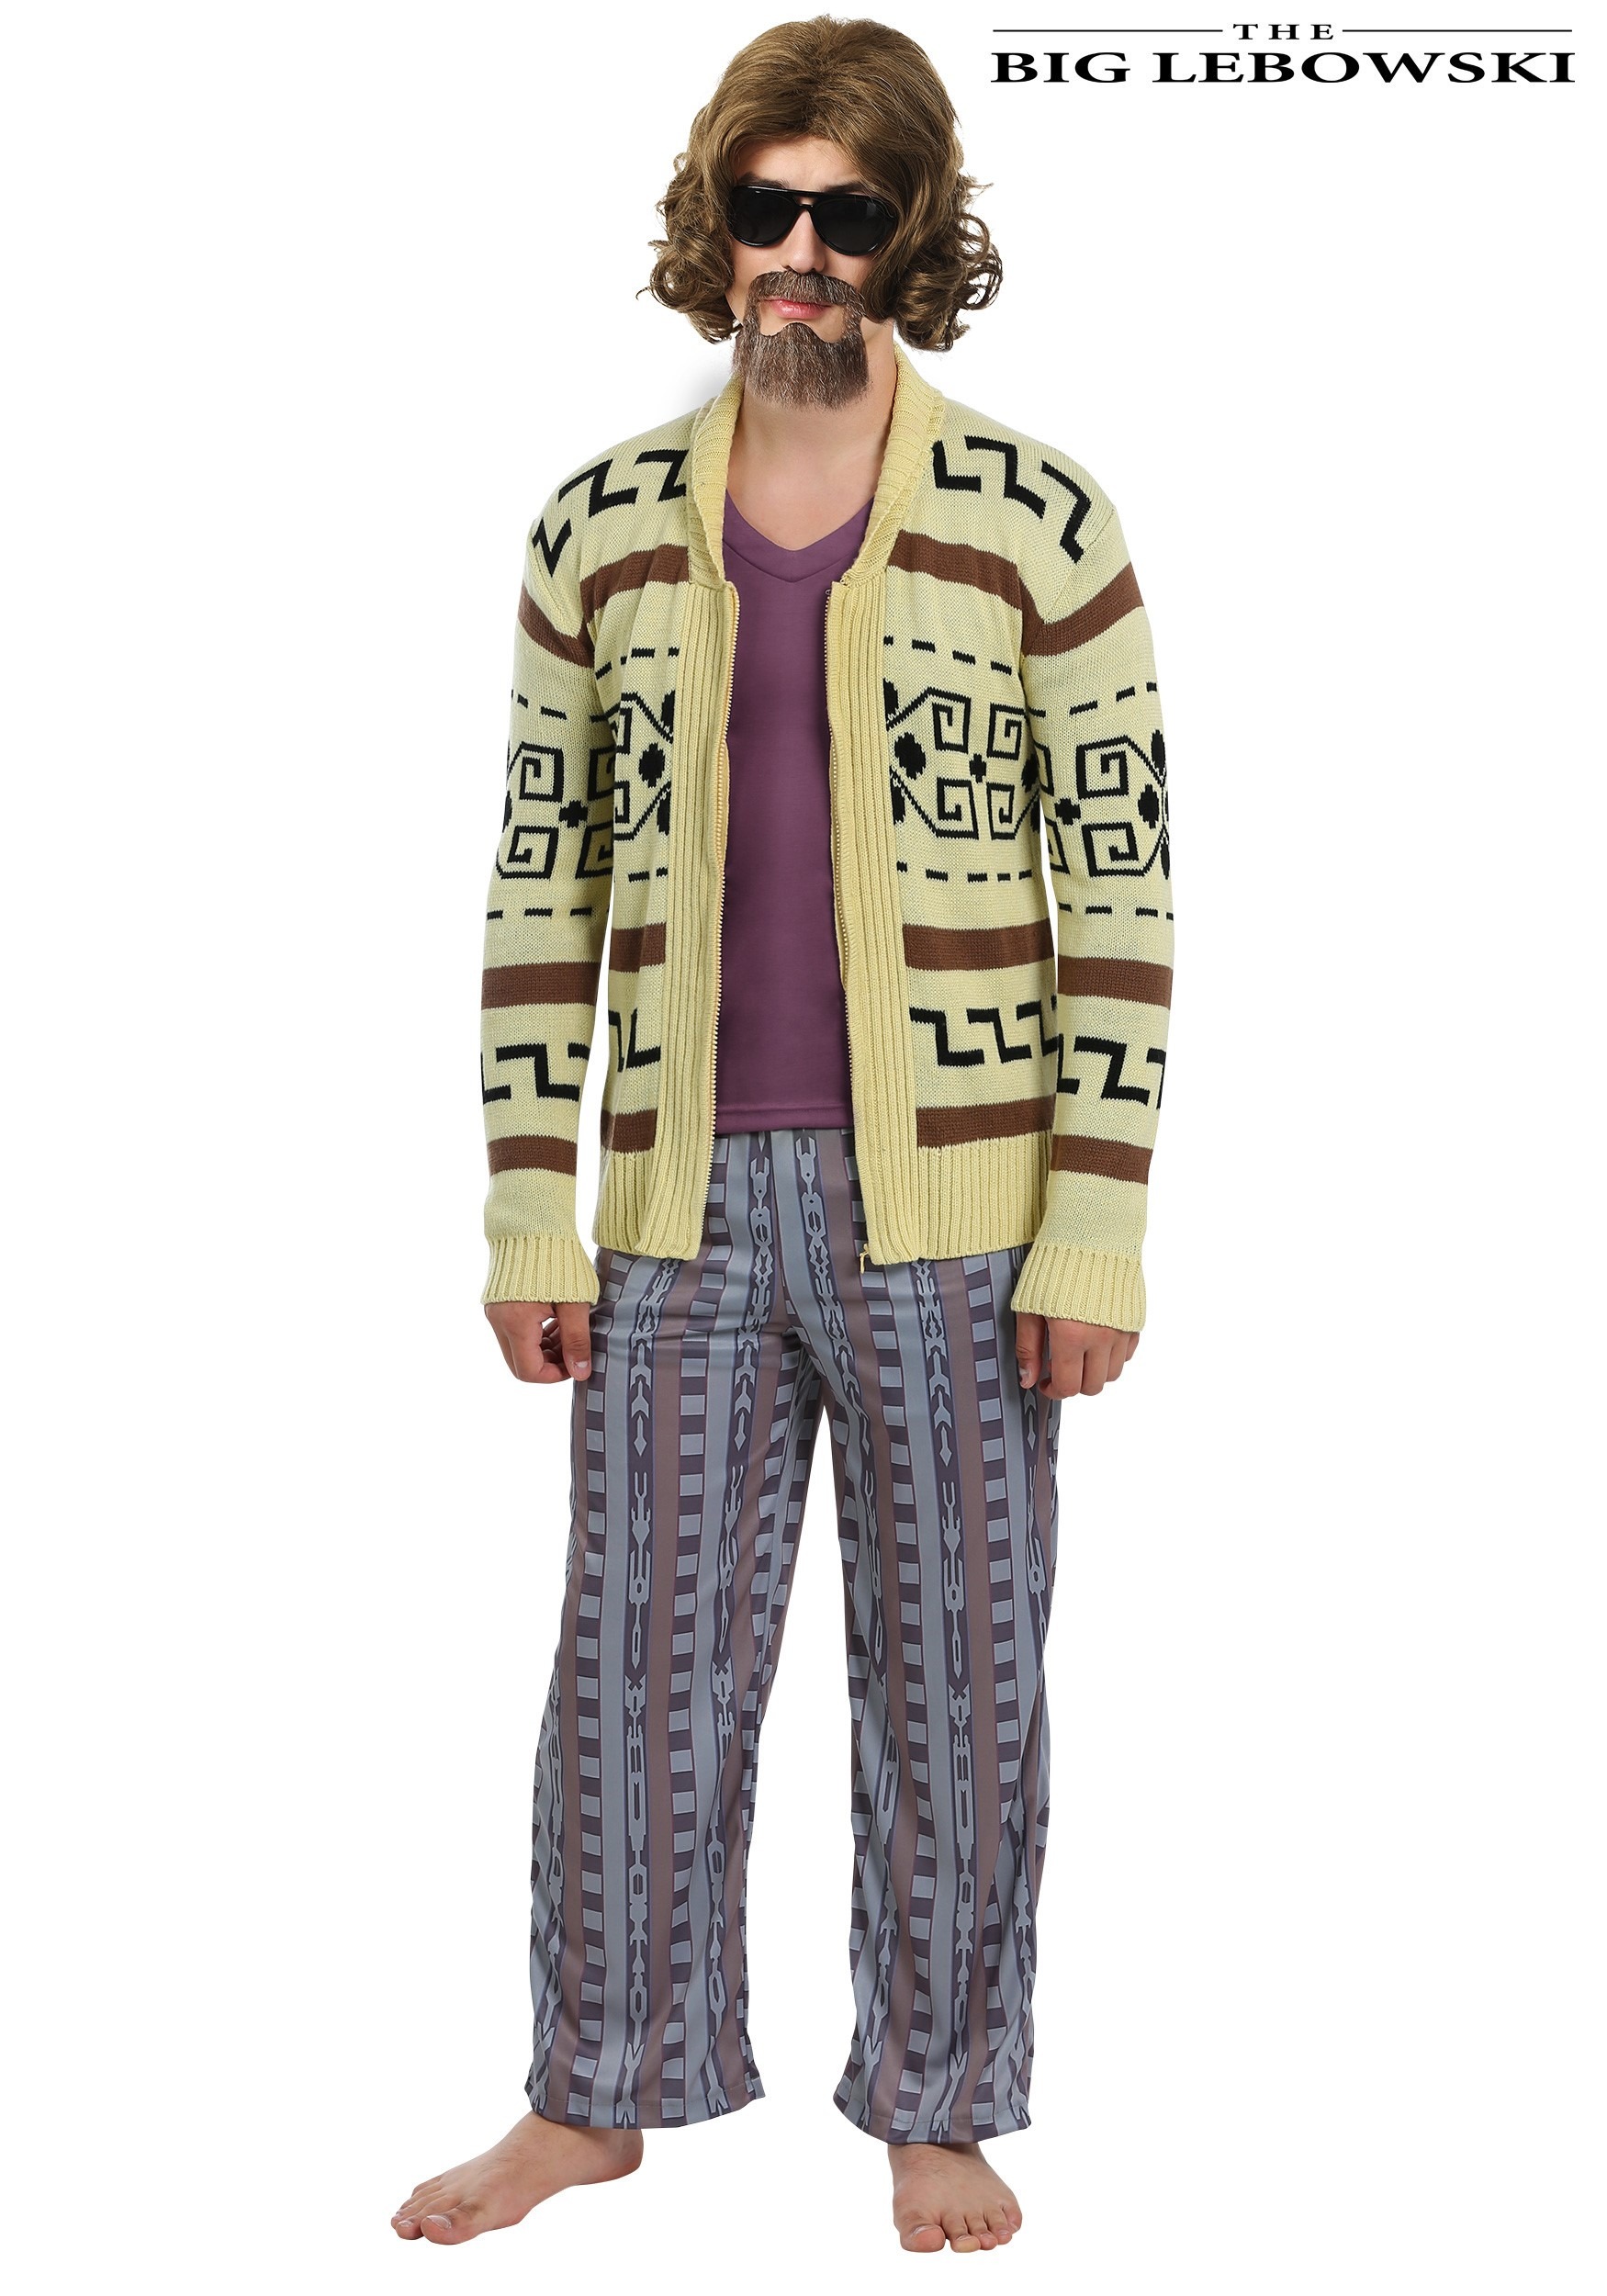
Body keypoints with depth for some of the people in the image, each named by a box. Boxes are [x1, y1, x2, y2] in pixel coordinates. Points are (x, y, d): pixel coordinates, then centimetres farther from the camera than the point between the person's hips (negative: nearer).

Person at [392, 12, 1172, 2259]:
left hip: (951, 1207, -2)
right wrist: (529, 1207, 3)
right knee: (637, 1658, 9)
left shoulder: (1041, 522, -2)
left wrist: (1097, 1227, -9)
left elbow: (1121, 890, -3)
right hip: (686, 1203, 2)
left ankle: (940, 2108, 25)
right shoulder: (600, 525, 5)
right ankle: (601, 2091, 27)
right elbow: (542, 885, 7)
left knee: (954, 1675, 8)